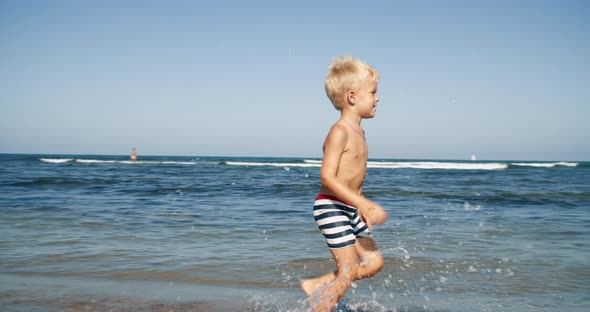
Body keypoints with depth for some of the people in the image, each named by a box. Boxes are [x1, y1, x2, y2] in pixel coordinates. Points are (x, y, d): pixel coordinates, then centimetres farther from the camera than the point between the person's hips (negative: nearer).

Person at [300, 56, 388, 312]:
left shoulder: (358, 131, 13)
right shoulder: (340, 132, -17)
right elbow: (327, 177, -26)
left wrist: (361, 206, 19)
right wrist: (364, 204, -28)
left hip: (349, 209, 9)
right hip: (330, 207, -9)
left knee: (373, 262, 9)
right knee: (348, 271, -6)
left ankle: (316, 287, 16)